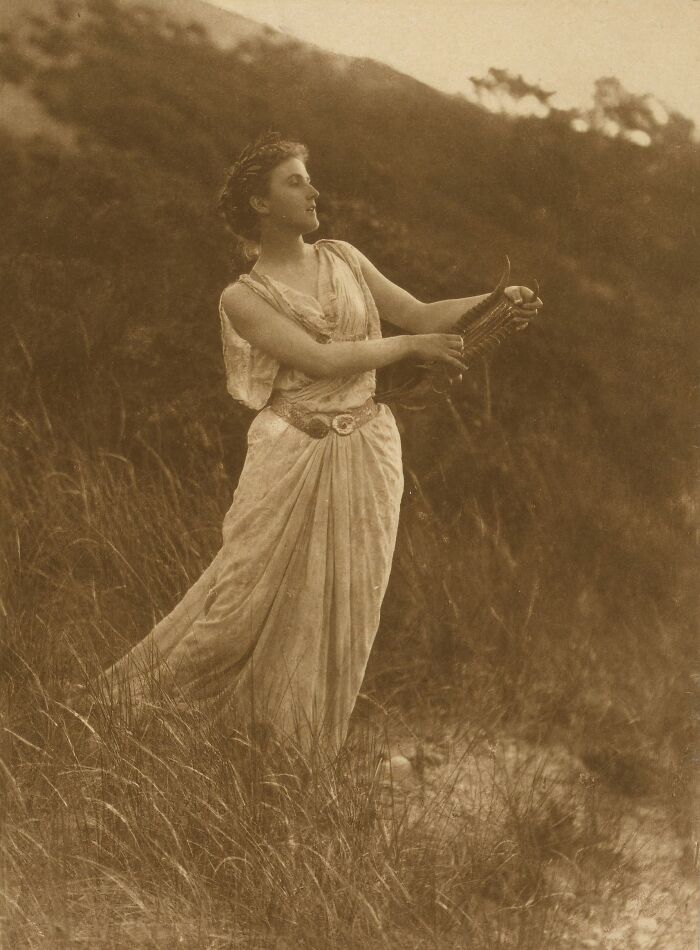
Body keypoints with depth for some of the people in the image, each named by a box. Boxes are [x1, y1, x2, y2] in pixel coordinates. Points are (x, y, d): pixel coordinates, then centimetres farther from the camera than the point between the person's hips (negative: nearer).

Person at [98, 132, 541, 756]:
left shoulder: (343, 259, 10)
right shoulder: (243, 297, -5)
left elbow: (419, 313, 11)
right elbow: (322, 360, -14)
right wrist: (412, 345, -9)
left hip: (365, 454, 4)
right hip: (293, 457, -4)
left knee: (342, 611, 6)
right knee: (251, 597, -2)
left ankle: (308, 753, 19)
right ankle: (136, 688, 18)